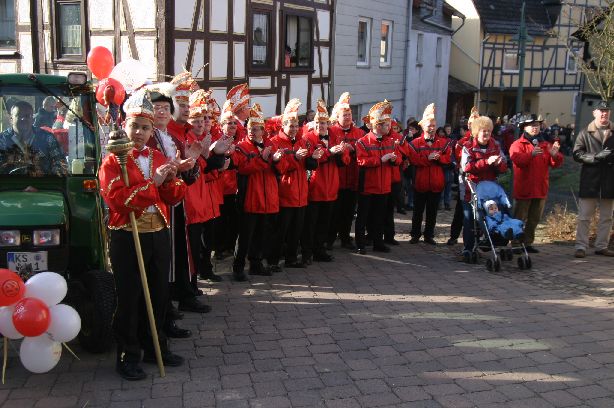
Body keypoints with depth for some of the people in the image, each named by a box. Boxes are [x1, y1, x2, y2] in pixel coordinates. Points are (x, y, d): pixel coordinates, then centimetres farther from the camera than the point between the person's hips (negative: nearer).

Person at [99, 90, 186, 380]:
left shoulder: (159, 158, 10)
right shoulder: (112, 161, -6)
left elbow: (174, 198, 7)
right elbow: (116, 199, -20)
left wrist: (171, 180, -13)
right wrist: (153, 182, -21)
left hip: (159, 236, 6)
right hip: (127, 238, -5)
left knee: (158, 295, 14)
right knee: (129, 299, 3)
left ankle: (155, 347, 30)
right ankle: (128, 357, 16)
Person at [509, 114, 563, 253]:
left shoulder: (546, 145, 12)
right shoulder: (518, 144, -4)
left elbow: (556, 164, 5)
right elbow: (517, 160, -24)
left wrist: (555, 155, -18)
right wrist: (531, 154, -40)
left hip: (540, 189, 6)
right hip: (523, 188, -6)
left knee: (534, 219, 13)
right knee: (519, 219, 2)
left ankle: (528, 243, 22)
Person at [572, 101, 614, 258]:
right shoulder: (585, 133, 2)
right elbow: (577, 154, -5)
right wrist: (596, 157, -18)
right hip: (590, 180, -2)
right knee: (584, 216, -1)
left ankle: (601, 246, 21)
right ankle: (581, 246, 6)